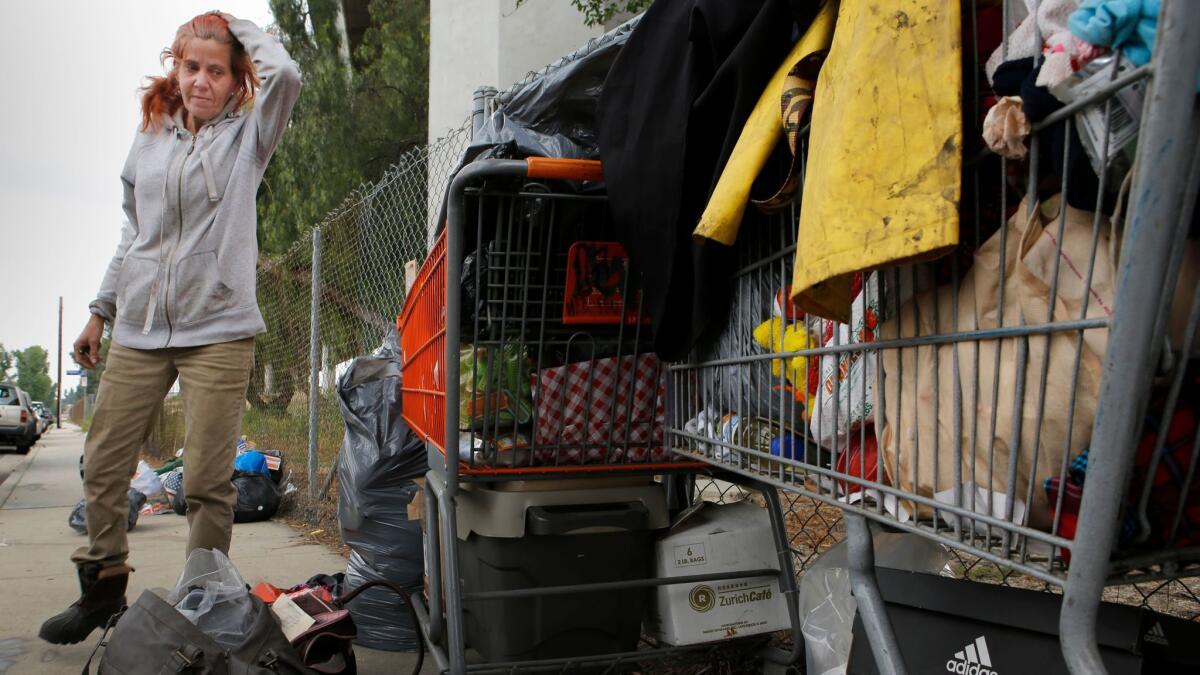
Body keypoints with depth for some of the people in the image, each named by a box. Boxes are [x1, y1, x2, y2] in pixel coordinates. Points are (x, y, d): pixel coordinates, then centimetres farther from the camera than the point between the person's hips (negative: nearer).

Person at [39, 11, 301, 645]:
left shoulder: (246, 138, 3)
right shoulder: (149, 140, 15)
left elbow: (285, 74, -16)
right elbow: (132, 233, 21)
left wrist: (238, 25, 1)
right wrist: (101, 311, 21)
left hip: (218, 331, -4)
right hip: (138, 330, 5)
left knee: (206, 480, -5)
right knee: (102, 464, 9)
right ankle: (102, 587, 27)